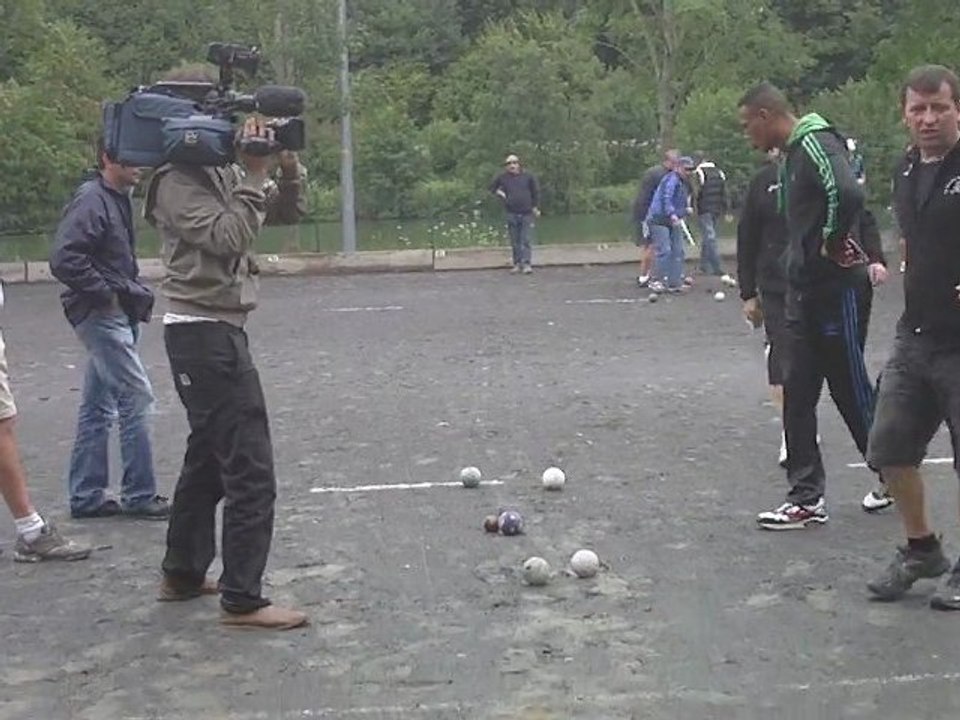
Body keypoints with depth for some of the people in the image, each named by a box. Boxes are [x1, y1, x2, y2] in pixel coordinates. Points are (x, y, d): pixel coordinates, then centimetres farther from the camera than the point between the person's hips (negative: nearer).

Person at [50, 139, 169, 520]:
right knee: (136, 398, -7)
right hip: (101, 315, -9)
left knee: (97, 408, 11)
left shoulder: (119, 200, 15)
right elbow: (63, 259, -24)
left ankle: (86, 496, 18)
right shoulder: (92, 200, -14)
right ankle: (140, 495, 1)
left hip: (118, 315, 9)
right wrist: (106, 292, -17)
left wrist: (136, 292, 12)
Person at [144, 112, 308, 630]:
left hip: (219, 330, 10)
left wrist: (287, 168, -1)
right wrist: (255, 175, -19)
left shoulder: (224, 175, 13)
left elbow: (288, 212, 15)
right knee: (251, 471, -10)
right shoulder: (177, 183, -13)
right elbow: (229, 236, -23)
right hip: (203, 333, -10)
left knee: (208, 457, 19)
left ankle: (182, 574, 31)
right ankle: (242, 600, -4)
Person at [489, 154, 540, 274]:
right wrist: (498, 192, 2)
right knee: (515, 242, 6)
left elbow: (536, 192, 9)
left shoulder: (528, 176, 3)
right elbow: (492, 188, 20)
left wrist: (535, 207, 3)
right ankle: (517, 264, 12)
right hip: (512, 214, 2)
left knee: (525, 240, -7)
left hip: (526, 213, -2)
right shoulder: (502, 178, 5)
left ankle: (526, 264, -11)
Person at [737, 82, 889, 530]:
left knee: (851, 389, 4)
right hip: (804, 291, 9)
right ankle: (807, 498, 11)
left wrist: (831, 245, -18)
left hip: (837, 291, -9)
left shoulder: (816, 142, -16)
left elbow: (847, 195, -32)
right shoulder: (790, 156, 15)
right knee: (797, 392, 6)